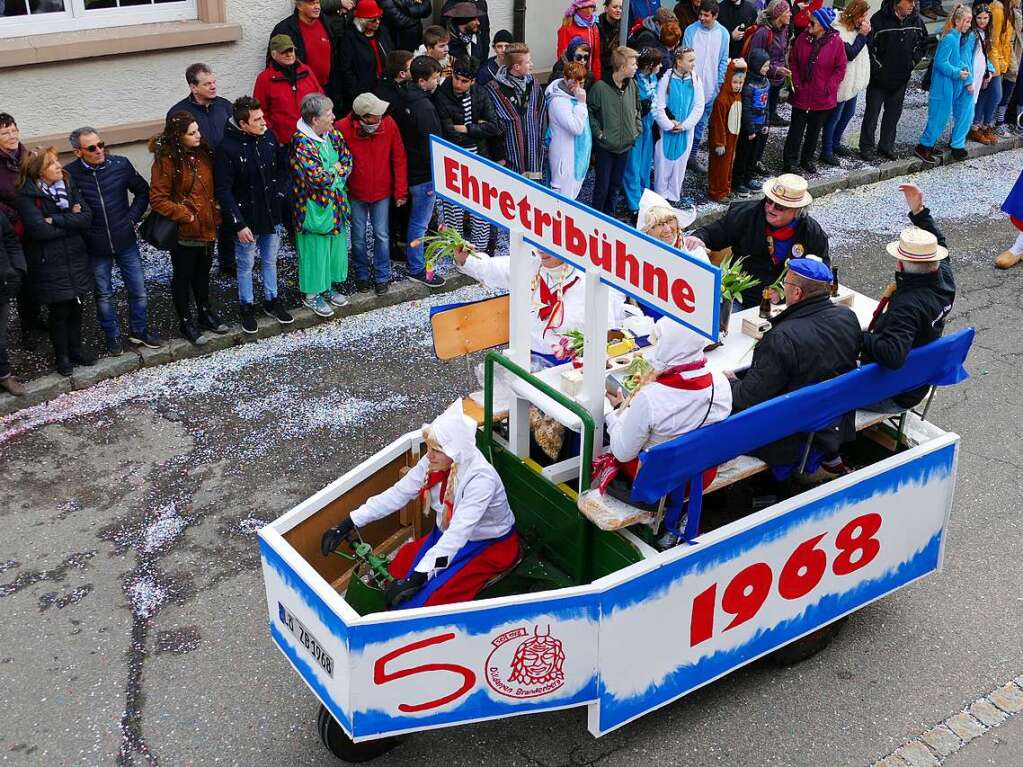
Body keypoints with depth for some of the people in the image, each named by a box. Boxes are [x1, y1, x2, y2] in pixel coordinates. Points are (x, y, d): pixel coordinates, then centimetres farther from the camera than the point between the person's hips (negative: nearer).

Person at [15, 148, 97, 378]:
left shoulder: (69, 186, 3)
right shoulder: (27, 196, -12)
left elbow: (87, 217, -7)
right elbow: (39, 230, -24)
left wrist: (56, 220, -18)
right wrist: (71, 222, -13)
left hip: (76, 258, 5)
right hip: (49, 263, -4)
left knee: (76, 306, 14)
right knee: (58, 311, 5)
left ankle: (75, 348, 33)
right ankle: (61, 356, 21)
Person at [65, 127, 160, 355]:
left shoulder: (120, 164, -8)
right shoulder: (70, 174, -14)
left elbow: (142, 191, 6)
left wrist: (132, 218, -1)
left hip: (126, 241, 2)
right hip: (96, 246, -1)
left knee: (138, 290, 11)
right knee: (103, 295, 13)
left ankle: (139, 331, 31)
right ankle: (113, 336, 30)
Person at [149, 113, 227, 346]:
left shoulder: (204, 153, 1)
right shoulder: (167, 161, -19)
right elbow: (157, 199, -17)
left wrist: (215, 210, 4)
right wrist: (185, 215, -19)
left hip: (207, 228, 6)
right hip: (184, 231, -6)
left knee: (203, 272, 22)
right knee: (183, 276, 10)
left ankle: (205, 313, 39)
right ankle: (186, 322, 23)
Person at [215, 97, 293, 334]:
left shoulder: (269, 136, -6)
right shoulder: (228, 148, -21)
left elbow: (282, 169, 10)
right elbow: (223, 190, -18)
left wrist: (280, 194, -2)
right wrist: (239, 224, -19)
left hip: (273, 215, 5)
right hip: (247, 219, -5)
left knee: (270, 261, 21)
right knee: (246, 266, 13)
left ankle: (271, 301, 39)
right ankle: (247, 307, 30)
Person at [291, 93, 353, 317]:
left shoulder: (332, 133, 1)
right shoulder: (302, 143, -24)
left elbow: (347, 158, 6)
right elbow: (318, 178, -28)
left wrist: (335, 171, -12)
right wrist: (337, 170, -10)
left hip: (336, 204, 8)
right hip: (314, 208, -8)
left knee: (336, 246, 19)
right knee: (315, 249, 5)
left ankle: (329, 286, 37)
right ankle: (311, 294, 20)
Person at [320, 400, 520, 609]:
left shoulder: (481, 479, -33)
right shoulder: (434, 463, -14)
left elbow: (457, 535, -39)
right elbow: (397, 494, -7)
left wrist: (418, 577, -44)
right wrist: (348, 525, -11)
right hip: (447, 535, 7)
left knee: (421, 598, -21)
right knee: (394, 575, -7)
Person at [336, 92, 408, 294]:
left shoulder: (388, 124, -15)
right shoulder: (342, 128, -20)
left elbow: (399, 159, -7)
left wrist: (400, 192, -5)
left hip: (382, 192, 0)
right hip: (355, 194, 0)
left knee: (382, 235, 8)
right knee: (358, 237, 12)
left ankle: (382, 277, 24)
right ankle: (361, 275, 31)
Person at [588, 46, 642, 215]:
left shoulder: (632, 85, 0)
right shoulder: (600, 87, -18)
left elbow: (637, 108, 15)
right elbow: (589, 111, -9)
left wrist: (637, 128, 6)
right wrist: (598, 133, -12)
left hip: (625, 144, 5)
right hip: (606, 146, -5)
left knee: (616, 185, 17)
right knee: (602, 186, 3)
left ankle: (609, 214, 33)